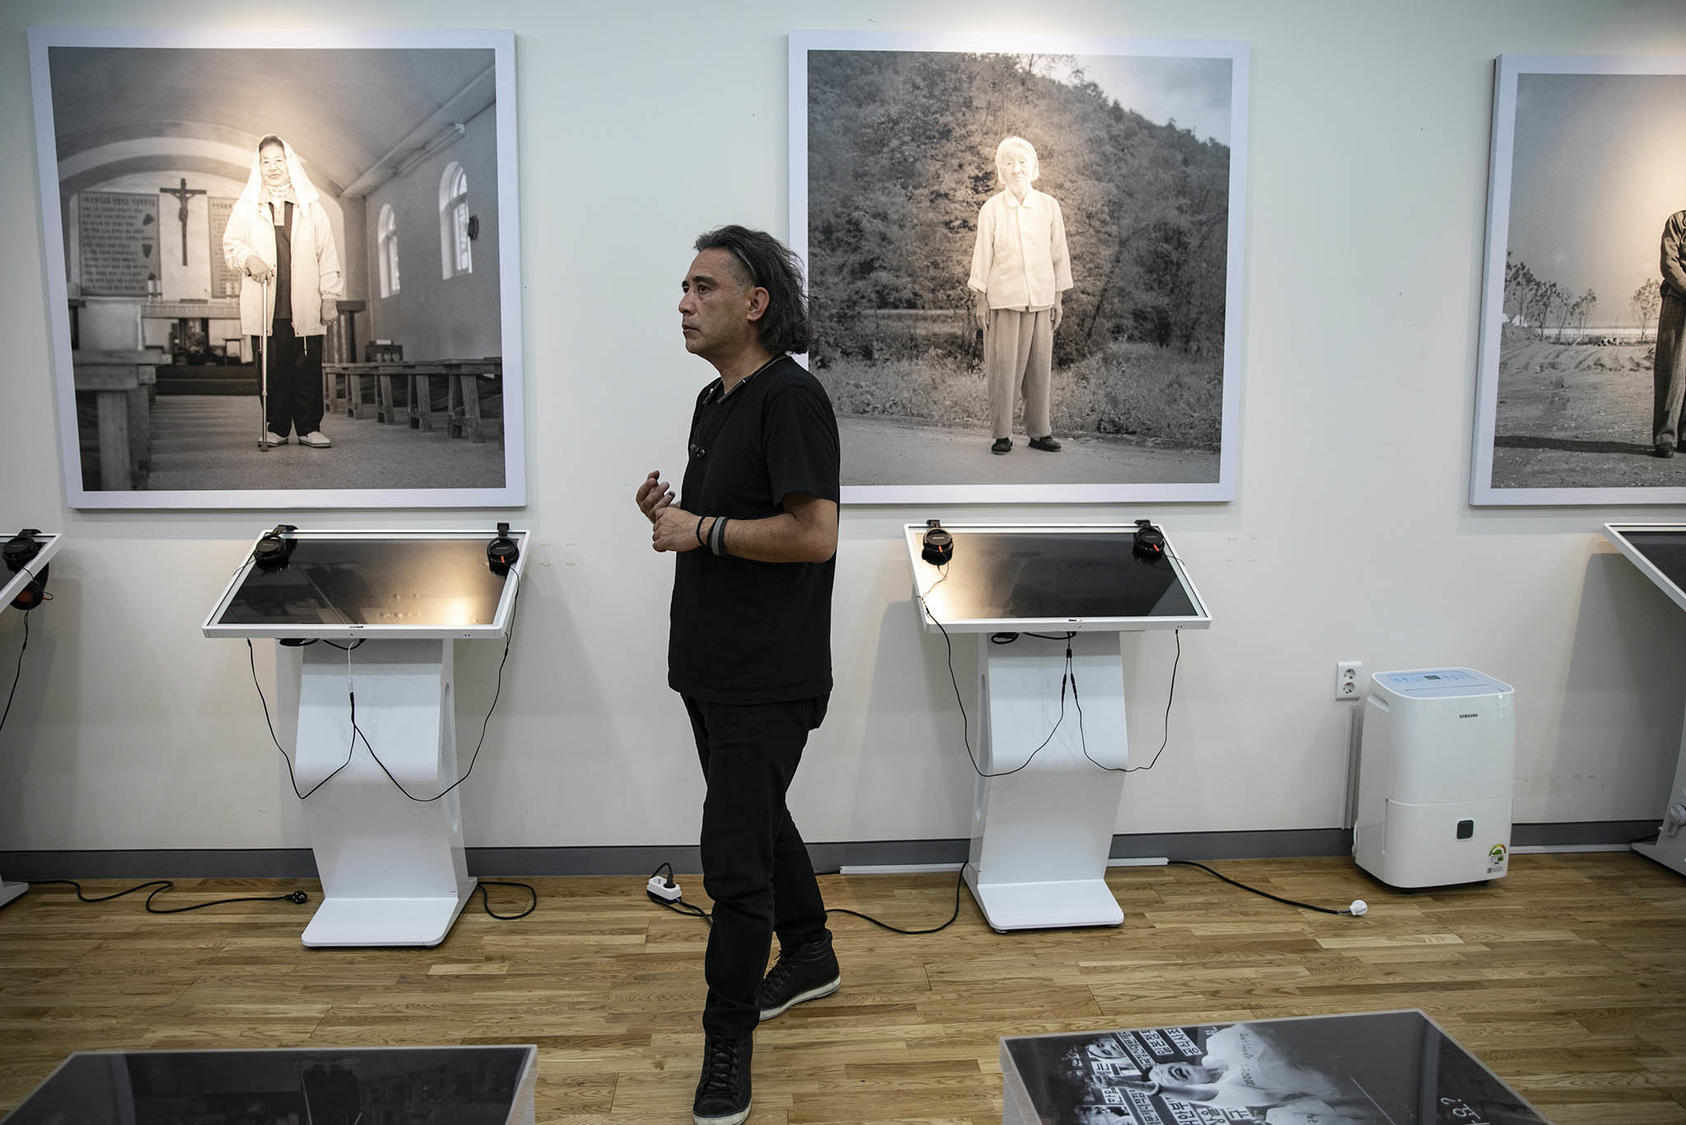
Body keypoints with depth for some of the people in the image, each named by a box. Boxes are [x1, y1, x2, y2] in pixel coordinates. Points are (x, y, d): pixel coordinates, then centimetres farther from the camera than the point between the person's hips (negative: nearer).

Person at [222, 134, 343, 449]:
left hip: (304, 305, 0)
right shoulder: (245, 207, 11)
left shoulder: (310, 206, 11)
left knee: (308, 369, -3)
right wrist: (249, 259, -9)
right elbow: (231, 245, 13)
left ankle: (309, 427, 4)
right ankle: (276, 428, 9)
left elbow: (327, 252, 9)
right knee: (272, 369, 0)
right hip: (264, 305, 0)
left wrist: (329, 296, 3)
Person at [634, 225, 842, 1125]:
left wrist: (702, 530, -17)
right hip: (708, 667, 10)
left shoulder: (791, 397, -16)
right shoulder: (712, 400, 13)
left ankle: (727, 1044, 12)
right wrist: (670, 515, 2)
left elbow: (813, 533, -24)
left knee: (734, 856, -4)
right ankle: (809, 957, 42)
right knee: (758, 819, 22)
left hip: (768, 678, -10)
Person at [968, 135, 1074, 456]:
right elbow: (982, 254, 2)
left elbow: (1059, 254, 8)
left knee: (1040, 364, 4)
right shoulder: (991, 208, -1)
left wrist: (1059, 298, 7)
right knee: (1003, 365, -2)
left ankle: (1039, 431, 14)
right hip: (1003, 297, -2)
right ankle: (1002, 433, 7)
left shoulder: (1048, 206, 4)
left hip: (1041, 297, 2)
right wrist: (979, 299, 0)